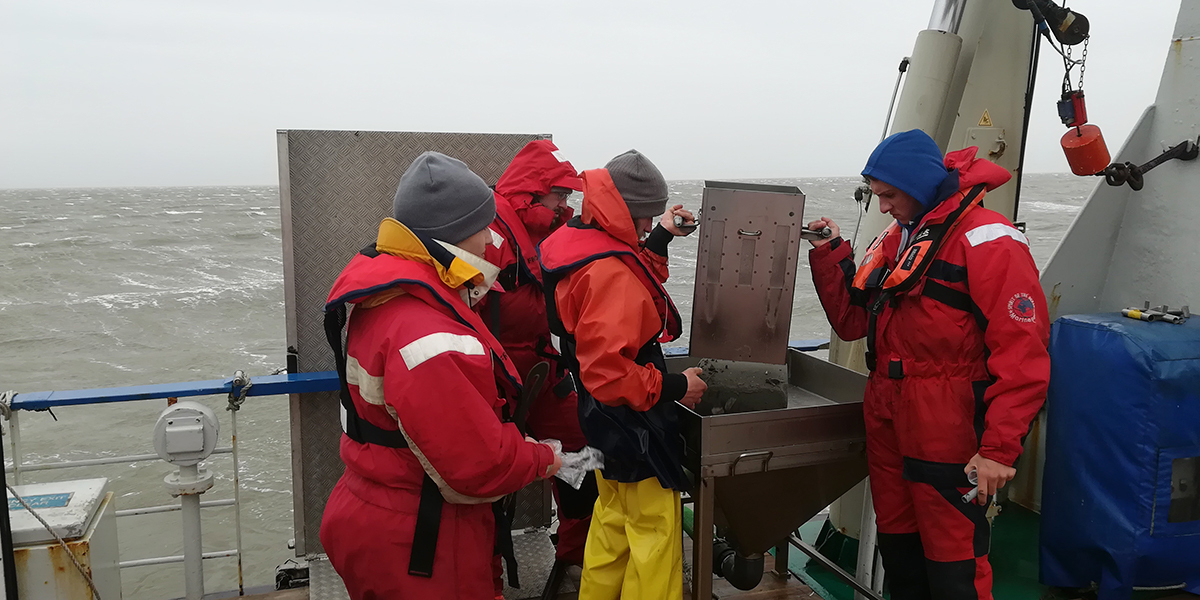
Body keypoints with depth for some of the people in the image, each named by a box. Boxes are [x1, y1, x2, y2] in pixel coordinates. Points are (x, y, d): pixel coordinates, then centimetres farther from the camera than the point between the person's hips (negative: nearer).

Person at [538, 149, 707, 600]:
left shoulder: (578, 243, 2)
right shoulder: (609, 272, -29)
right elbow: (609, 372, -32)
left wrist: (659, 239, 11)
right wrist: (674, 387, -20)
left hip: (603, 423, 10)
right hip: (633, 427, -10)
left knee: (614, 519, 25)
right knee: (656, 529, 4)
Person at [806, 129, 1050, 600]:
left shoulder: (985, 239, -14)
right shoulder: (896, 238, 11)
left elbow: (1023, 353, -19)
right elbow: (853, 321, 14)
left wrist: (999, 449, -22)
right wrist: (830, 253, 3)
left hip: (947, 433, -8)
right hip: (887, 419, 8)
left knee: (953, 561, 2)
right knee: (897, 542, 20)